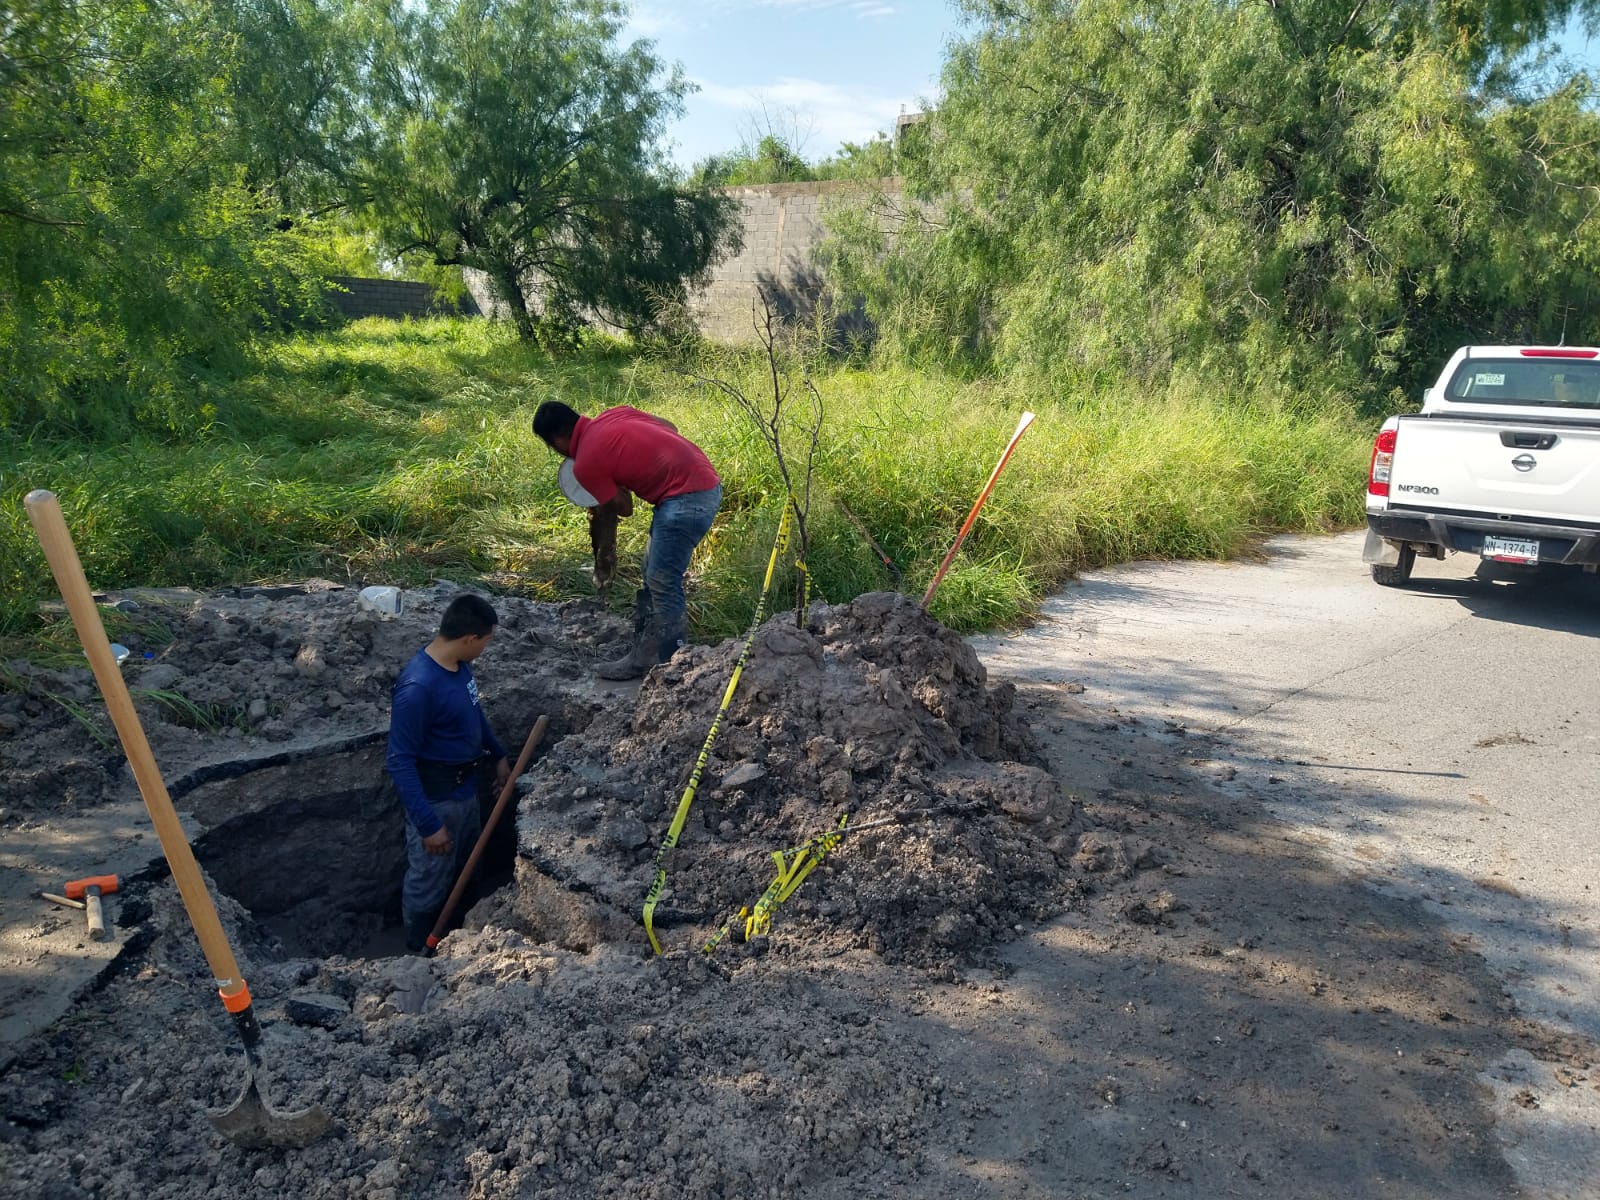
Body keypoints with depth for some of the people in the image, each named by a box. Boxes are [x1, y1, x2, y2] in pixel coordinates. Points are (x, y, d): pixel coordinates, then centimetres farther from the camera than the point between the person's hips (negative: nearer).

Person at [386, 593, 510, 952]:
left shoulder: (458, 665, -5)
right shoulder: (418, 686, -32)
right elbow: (400, 762, -28)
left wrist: (498, 755, 21)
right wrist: (428, 824, -27)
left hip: (465, 786, 9)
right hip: (435, 797, -9)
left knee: (462, 868, 27)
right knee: (429, 880, 13)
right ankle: (421, 948, 35)